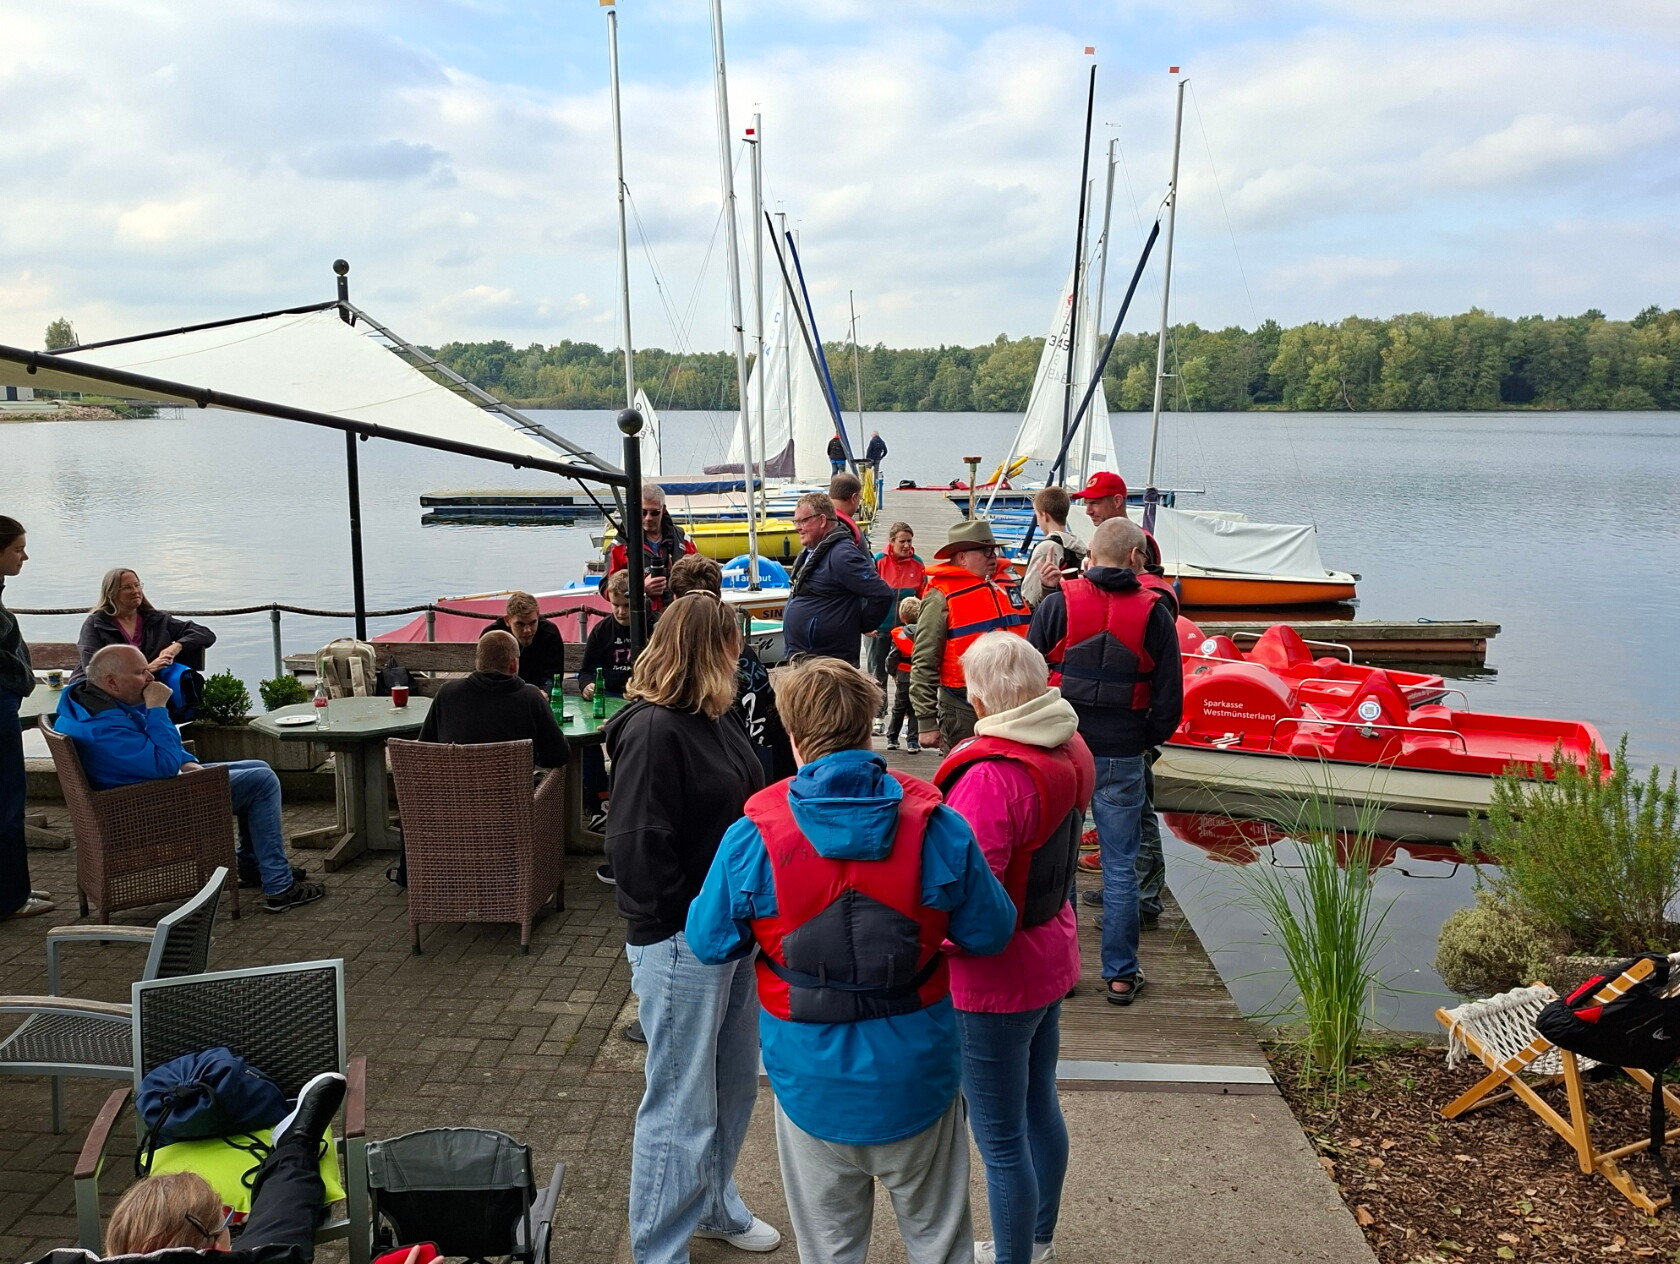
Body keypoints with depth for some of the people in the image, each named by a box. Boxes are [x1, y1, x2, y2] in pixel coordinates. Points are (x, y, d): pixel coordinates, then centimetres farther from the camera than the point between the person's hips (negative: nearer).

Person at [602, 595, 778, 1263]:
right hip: (680, 945, -9)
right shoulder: (652, 731, -20)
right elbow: (637, 846, -23)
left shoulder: (714, 719, 8)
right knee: (680, 1108, 4)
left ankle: (715, 1206, 43)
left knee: (734, 1086, 23)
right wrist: (691, 920, -16)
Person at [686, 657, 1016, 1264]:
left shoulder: (752, 837, -17)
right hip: (916, 1077, 0)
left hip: (813, 1083, 0)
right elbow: (990, 932, -5)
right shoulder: (935, 824, -15)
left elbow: (709, 942, -5)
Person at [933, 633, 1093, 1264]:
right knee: (1039, 1105, 26)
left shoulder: (992, 776, -30)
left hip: (996, 978, -9)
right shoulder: (1069, 752, -2)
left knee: (1000, 1139, 8)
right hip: (1050, 957, 10)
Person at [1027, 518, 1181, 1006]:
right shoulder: (1154, 613, -4)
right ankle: (1120, 974, 17)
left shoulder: (1057, 604, -5)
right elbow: (1169, 697, -1)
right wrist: (1145, 740, 13)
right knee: (1120, 865, 10)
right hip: (1122, 757, 0)